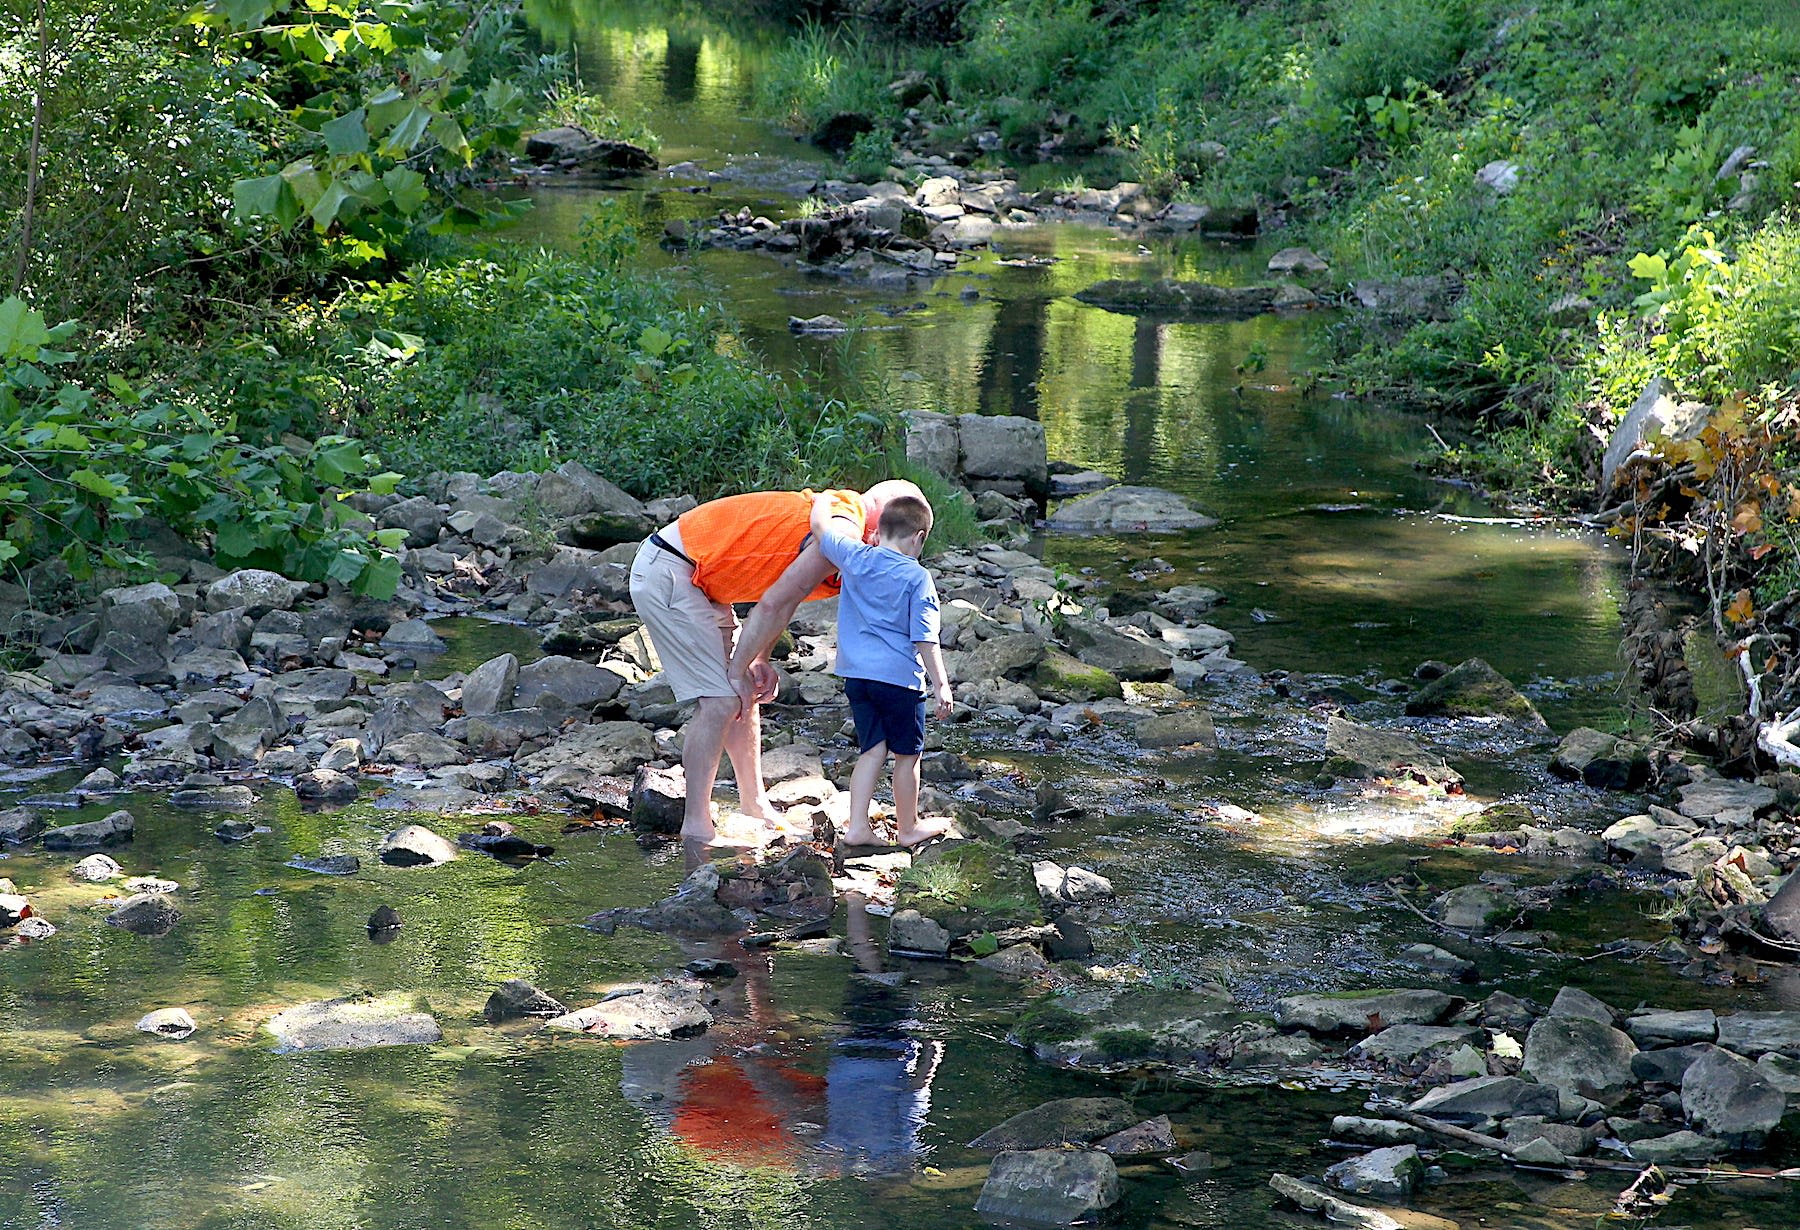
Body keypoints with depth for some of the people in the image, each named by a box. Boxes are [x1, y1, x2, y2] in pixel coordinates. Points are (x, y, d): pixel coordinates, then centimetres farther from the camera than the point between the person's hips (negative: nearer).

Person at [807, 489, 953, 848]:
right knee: (907, 755, 10)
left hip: (857, 674, 5)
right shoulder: (917, 578, -10)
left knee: (872, 751, 12)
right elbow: (925, 639, -13)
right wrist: (941, 685, -11)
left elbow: (821, 525, 14)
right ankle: (908, 828, 20)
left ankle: (857, 826, 4)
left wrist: (824, 501, 34)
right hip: (900, 677, -5)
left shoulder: (854, 558, 1)